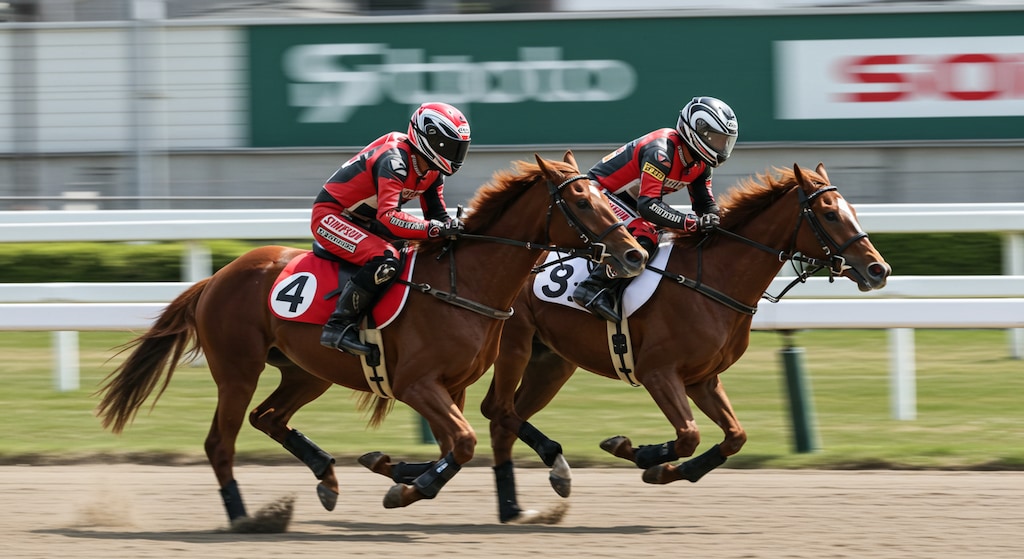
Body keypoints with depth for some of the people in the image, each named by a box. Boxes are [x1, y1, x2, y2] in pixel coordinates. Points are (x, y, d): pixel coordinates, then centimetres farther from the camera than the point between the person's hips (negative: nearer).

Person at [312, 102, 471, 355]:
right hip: (331, 216, -10)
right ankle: (338, 325, -30)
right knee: (385, 260, -32)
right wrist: (436, 229, -43)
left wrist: (452, 227, -14)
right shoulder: (394, 160, -28)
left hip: (364, 224, 10)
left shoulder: (432, 171, 1)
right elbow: (387, 216, -39)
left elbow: (437, 215, 9)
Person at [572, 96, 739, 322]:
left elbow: (706, 206, 4)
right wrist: (695, 223, -43)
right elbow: (648, 206, -38)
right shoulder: (661, 152, -30)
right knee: (645, 236, -31)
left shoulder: (700, 163, -1)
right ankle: (593, 288, -33)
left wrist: (715, 222, -20)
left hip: (628, 202, 10)